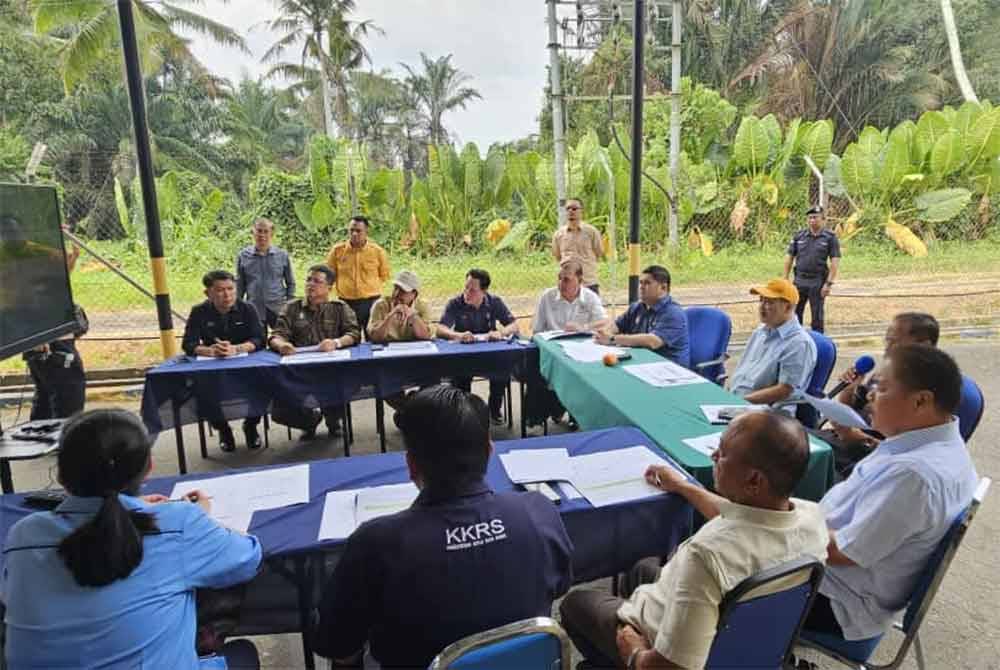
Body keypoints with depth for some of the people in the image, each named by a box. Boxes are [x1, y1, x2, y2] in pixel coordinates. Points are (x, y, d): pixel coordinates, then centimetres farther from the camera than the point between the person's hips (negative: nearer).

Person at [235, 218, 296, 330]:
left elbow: (290, 283, 9)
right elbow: (239, 285, 11)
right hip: (254, 310, 1)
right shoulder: (243, 256, 4)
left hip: (278, 310, -1)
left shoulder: (282, 255, 3)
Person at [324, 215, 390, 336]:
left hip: (371, 302, 0)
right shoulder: (337, 250, 0)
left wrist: (370, 285, 7)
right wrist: (346, 286, 7)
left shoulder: (377, 251, -1)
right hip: (346, 303, 1)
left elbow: (384, 275, 13)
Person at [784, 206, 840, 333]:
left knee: (817, 316, 5)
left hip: (818, 283, -3)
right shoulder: (799, 235, 6)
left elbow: (835, 262, -7)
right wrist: (785, 279, 4)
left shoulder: (830, 237, -4)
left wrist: (829, 283, -14)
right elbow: (789, 257, 8)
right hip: (799, 281, 3)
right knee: (794, 314, 8)